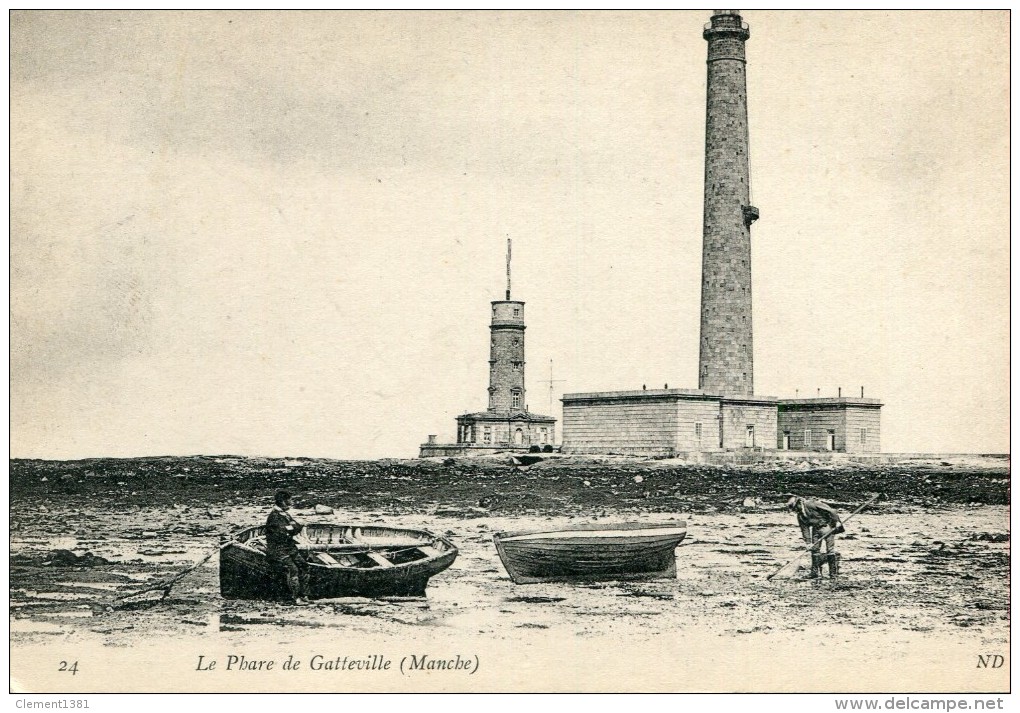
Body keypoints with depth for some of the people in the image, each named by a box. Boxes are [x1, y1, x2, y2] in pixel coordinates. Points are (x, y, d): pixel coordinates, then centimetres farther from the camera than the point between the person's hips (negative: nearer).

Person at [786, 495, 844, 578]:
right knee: (815, 549, 7)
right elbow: (804, 529, 5)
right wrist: (808, 542, -5)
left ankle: (834, 571, -1)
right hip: (816, 529, 8)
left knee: (830, 549, -7)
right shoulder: (800, 516, 5)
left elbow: (829, 510, -19)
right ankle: (816, 571, 15)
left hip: (827, 526, -8)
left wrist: (837, 521, -19)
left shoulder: (811, 504, -20)